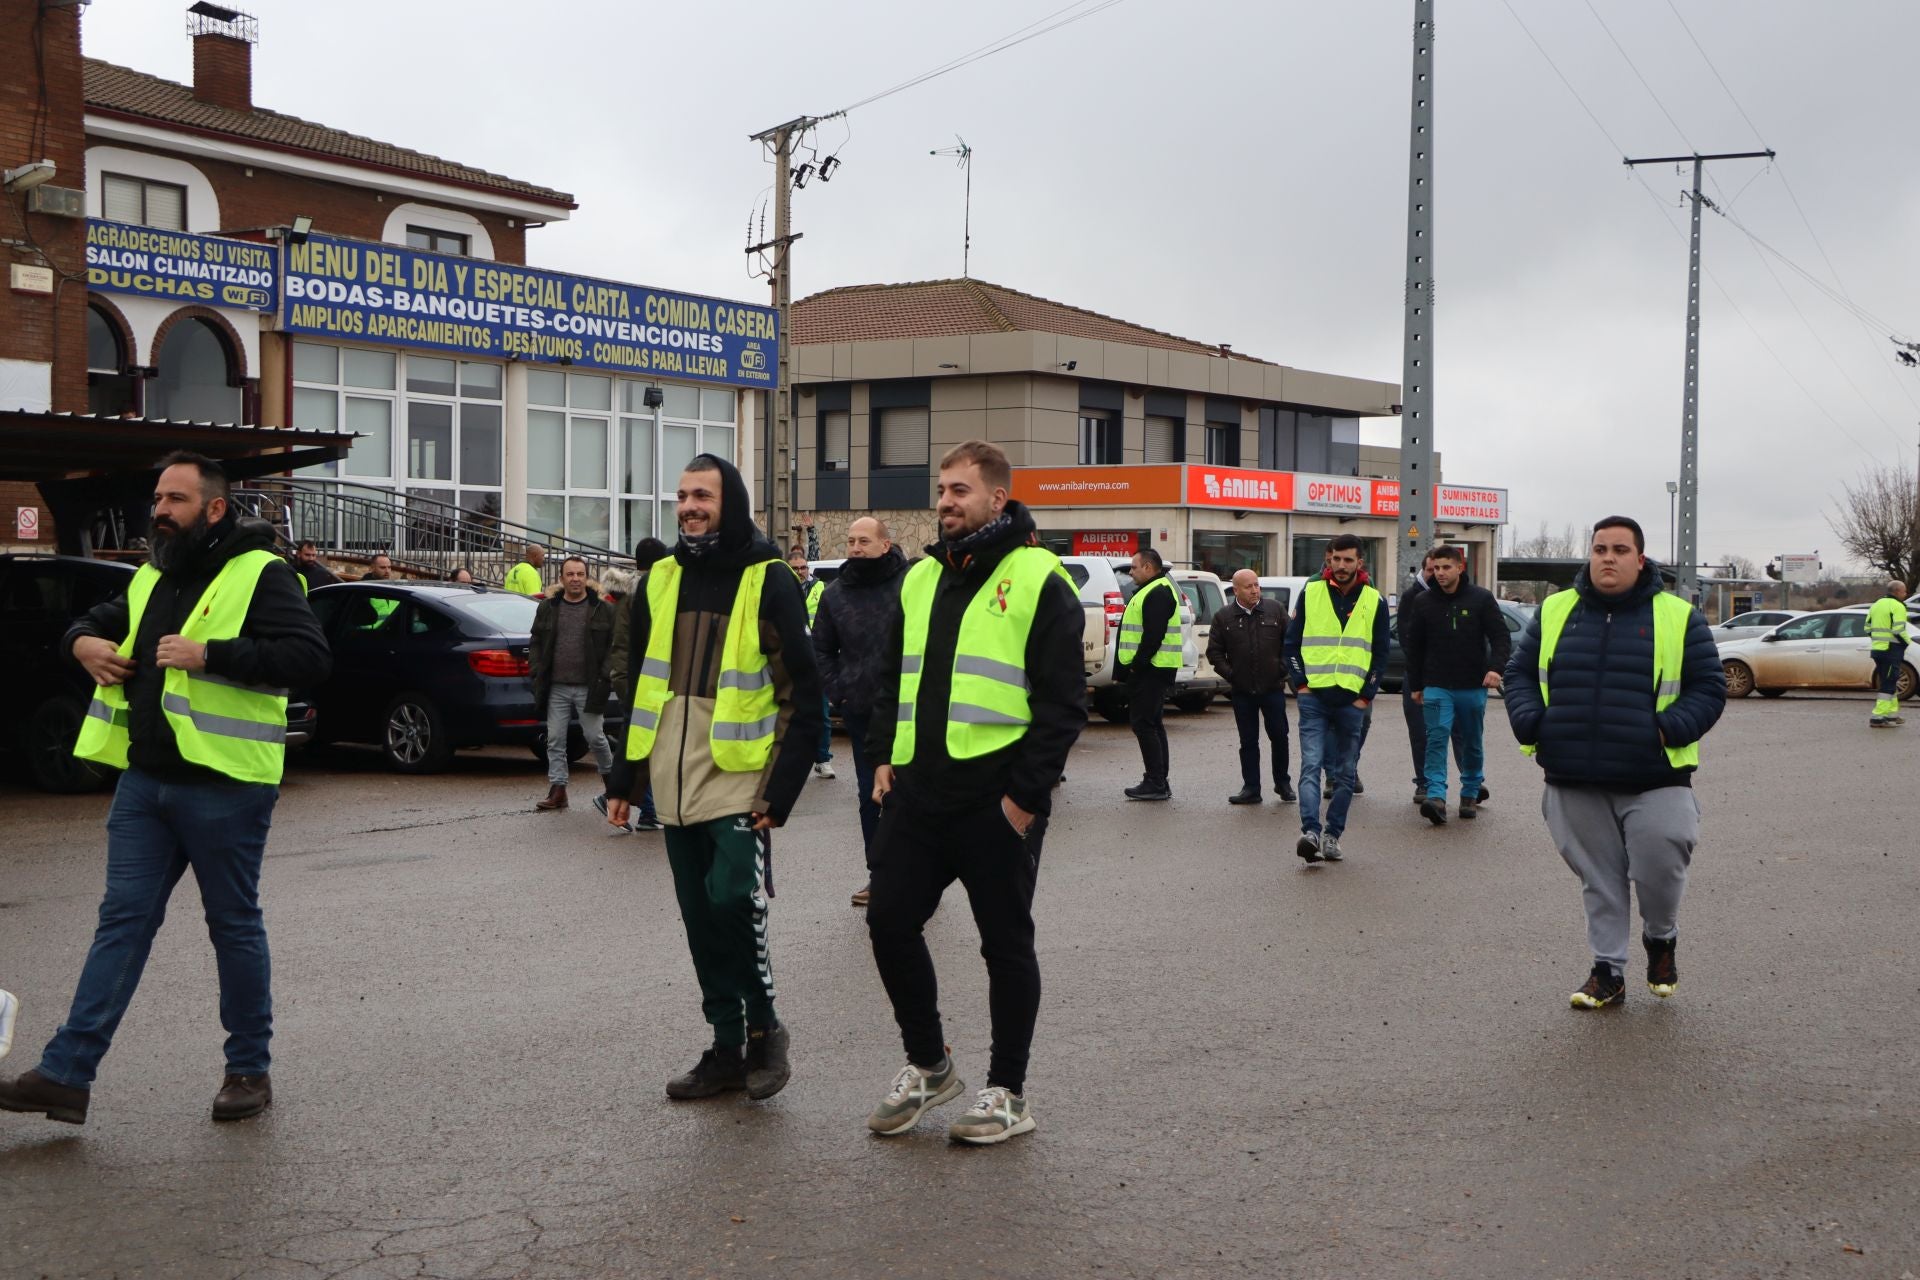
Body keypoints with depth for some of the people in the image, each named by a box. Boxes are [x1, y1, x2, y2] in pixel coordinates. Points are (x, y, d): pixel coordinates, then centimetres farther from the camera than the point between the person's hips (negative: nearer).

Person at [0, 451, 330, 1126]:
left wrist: (209, 655, -24)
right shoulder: (154, 577, 15)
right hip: (145, 779, 7)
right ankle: (65, 1074, 2)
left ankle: (250, 1070, 18)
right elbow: (96, 619, 33)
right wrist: (84, 642, 8)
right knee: (122, 920, 4)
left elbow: (309, 659, -20)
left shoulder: (259, 575, -8)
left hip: (222, 786, -6)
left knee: (234, 925, 5)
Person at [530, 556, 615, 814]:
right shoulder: (547, 608, 10)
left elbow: (615, 646, 1)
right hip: (556, 688, 3)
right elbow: (535, 643, 16)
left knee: (595, 737, 1)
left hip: (588, 688, -3)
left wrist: (603, 677, -7)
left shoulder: (603, 610, 1)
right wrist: (538, 672, 3)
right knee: (555, 740, 2)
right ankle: (558, 790, 7)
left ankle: (609, 774, 27)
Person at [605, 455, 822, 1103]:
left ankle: (763, 1029, 3)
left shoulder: (769, 583, -6)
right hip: (678, 788, 6)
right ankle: (729, 1048, 19)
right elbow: (638, 688, 16)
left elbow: (804, 696, -7)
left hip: (740, 783, -5)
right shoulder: (661, 581, 10)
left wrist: (783, 790, -13)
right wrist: (626, 780, 12)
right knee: (702, 922, 9)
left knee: (732, 900, -16)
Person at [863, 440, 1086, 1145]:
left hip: (998, 802, -6)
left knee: (1006, 942, 5)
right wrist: (883, 755, 9)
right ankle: (927, 1063, 26)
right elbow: (893, 678, 22)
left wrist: (1026, 795, -15)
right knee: (890, 921, 6)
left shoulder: (1037, 579, -8)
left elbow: (1062, 701, -11)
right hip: (917, 795, 6)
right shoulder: (921, 578, 13)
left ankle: (1008, 1092, 17)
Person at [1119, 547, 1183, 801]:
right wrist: (1134, 667, 16)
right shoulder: (1152, 591, 20)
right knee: (1152, 724, 13)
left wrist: (1137, 666, -18)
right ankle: (1159, 783, 16)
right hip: (1150, 669, 11)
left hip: (1151, 670, -11)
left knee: (1143, 724, -10)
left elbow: (1153, 636, -22)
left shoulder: (1158, 594, -15)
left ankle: (1156, 783, -9)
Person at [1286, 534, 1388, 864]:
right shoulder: (1310, 593, 4)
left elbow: (1380, 654, 9)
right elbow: (1292, 643, 8)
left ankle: (1332, 836, 13)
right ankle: (1310, 831, -22)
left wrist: (1366, 696, 0)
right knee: (1311, 765, -13)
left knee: (1345, 773, 6)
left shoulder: (1374, 601, 6)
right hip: (1313, 698, -1)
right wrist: (1300, 684, -2)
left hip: (1352, 701, 1)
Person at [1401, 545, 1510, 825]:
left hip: (1473, 686, 0)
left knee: (1472, 743, 10)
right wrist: (1415, 685, 9)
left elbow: (1500, 637, -3)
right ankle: (1436, 796, -20)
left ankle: (1470, 794, 25)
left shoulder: (1481, 598, -1)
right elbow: (1413, 646, 10)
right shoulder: (1423, 602, 4)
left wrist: (1495, 667, -20)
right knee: (1437, 738, -13)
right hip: (1436, 686, 0)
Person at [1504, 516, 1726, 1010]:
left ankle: (1661, 938, 27)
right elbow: (1518, 672, 15)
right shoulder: (1556, 611, 9)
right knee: (1598, 881, 10)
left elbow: (1709, 688, 2)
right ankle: (1607, 970, 21)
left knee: (1658, 870, -4)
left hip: (1653, 782, -2)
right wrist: (1530, 723, -2)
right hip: (1574, 783, 3)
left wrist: (1670, 729, -13)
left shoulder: (1678, 617, 1)